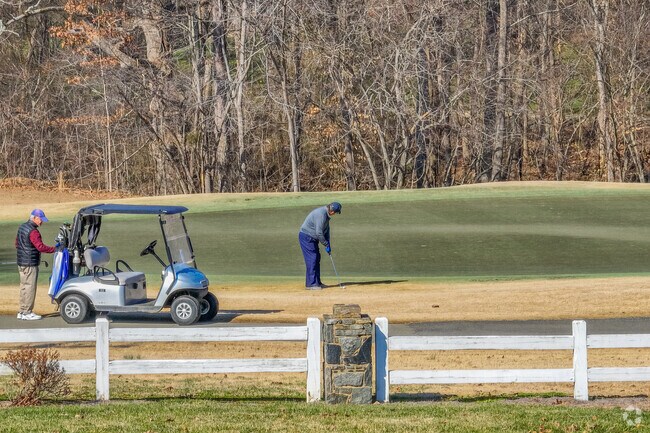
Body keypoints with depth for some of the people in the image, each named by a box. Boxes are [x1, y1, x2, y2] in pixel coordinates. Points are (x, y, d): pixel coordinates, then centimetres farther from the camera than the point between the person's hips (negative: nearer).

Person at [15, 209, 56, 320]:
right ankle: (27, 312, -3)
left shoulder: (22, 227, 12)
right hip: (30, 264, -10)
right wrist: (55, 249, -22)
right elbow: (40, 247, -26)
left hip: (21, 262, 10)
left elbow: (17, 243, 21)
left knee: (24, 286, 14)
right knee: (30, 287, -5)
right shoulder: (33, 231, -19)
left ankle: (22, 312, 19)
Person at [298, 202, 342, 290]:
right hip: (306, 237, -10)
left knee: (317, 258, 13)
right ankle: (311, 284, -10)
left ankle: (317, 282, 20)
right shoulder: (321, 214, -26)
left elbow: (326, 230, 14)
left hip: (312, 239, 10)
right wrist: (326, 244, -16)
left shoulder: (326, 214, 7)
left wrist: (328, 244, 7)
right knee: (312, 259, -11)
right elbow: (319, 233, -26)